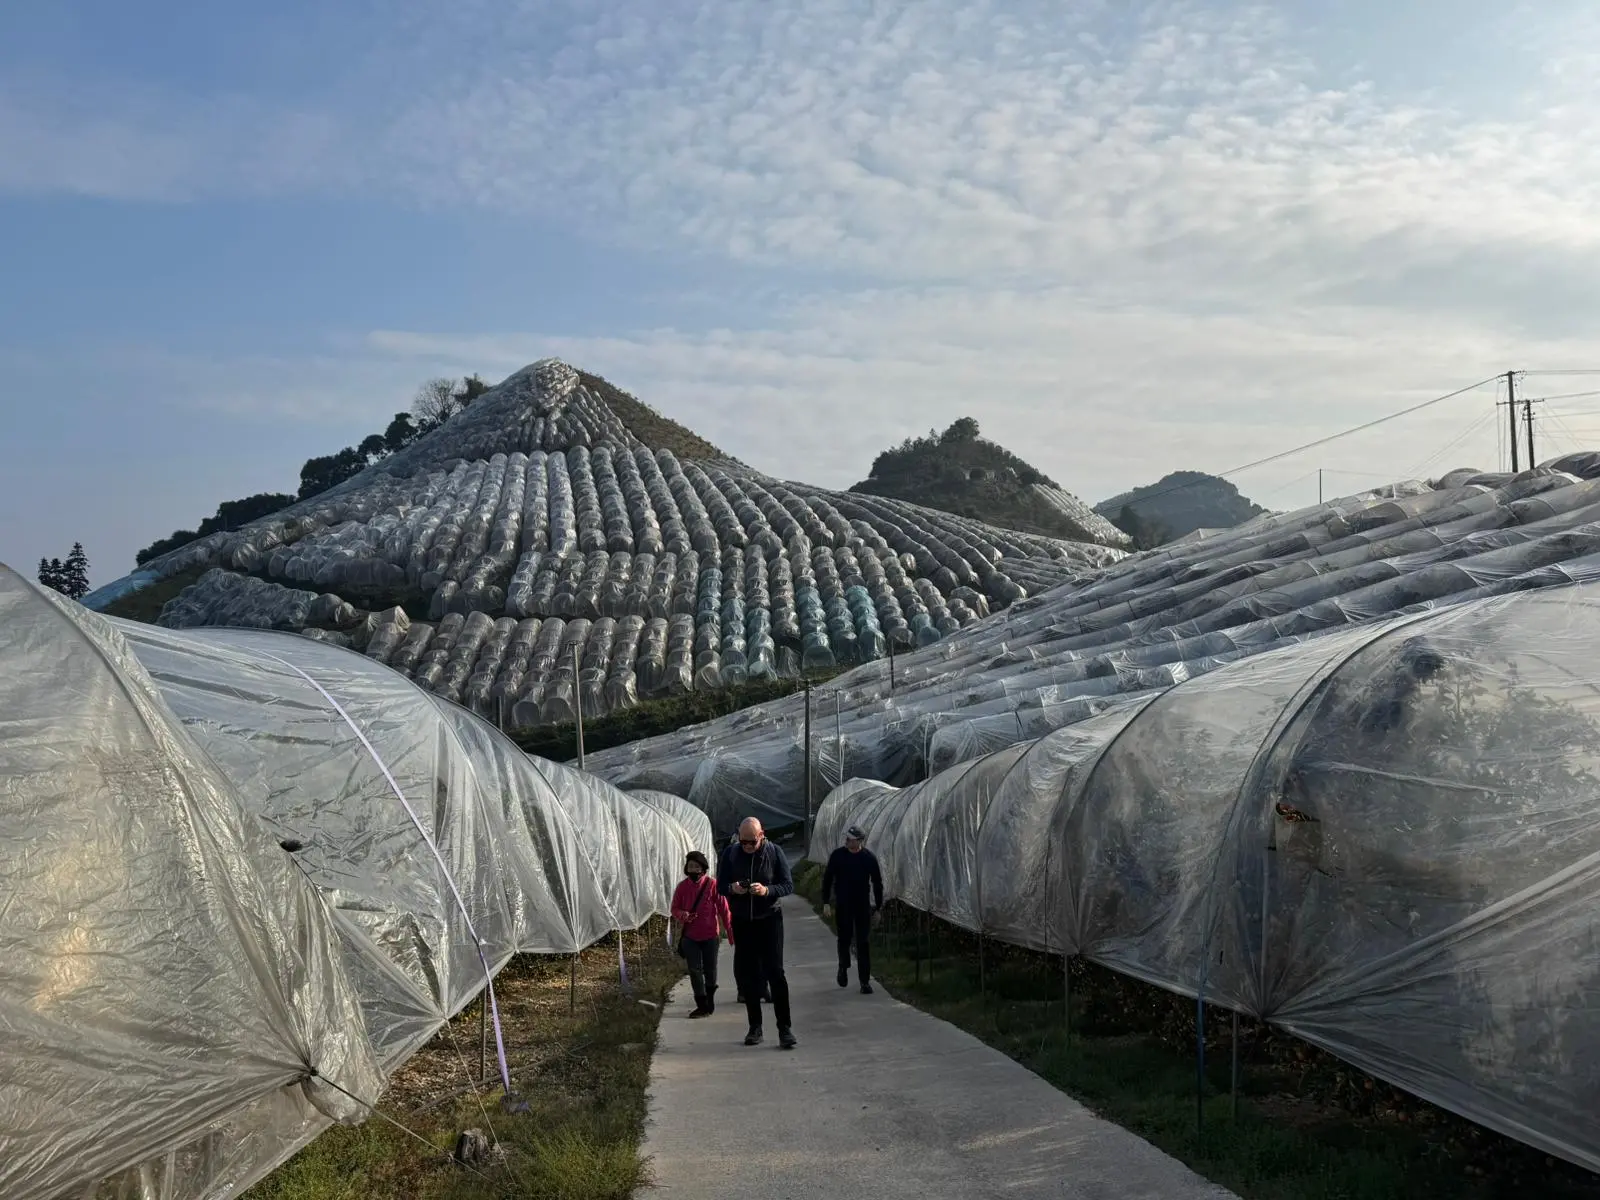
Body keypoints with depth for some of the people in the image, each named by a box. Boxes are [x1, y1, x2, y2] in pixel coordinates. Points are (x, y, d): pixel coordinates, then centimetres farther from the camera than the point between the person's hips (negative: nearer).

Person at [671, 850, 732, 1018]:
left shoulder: (712, 884, -8)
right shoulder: (682, 886, 1)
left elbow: (723, 909, -6)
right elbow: (675, 908, 8)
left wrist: (730, 931, -7)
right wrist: (682, 915, -16)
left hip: (710, 935, -2)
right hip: (689, 936, 2)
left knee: (710, 970, 8)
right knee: (695, 970, -2)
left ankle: (710, 1002, 26)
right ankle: (702, 1005, 3)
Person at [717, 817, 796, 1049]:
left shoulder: (774, 853, -6)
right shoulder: (730, 854, -1)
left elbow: (789, 886, -6)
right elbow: (720, 885, 4)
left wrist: (767, 890, -25)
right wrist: (732, 889, -19)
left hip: (769, 919, -3)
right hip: (741, 922, 3)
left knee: (775, 972, -8)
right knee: (746, 974, 6)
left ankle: (784, 1027, -4)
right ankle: (755, 1026, 17)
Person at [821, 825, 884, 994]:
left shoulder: (869, 858, -5)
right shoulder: (837, 855, -5)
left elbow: (877, 883, 2)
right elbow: (827, 879, 2)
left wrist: (878, 907, 2)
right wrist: (826, 902, -2)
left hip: (863, 905, 0)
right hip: (843, 905, 1)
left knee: (864, 943, -2)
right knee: (844, 938, 9)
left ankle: (865, 981, 2)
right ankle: (843, 967, 37)